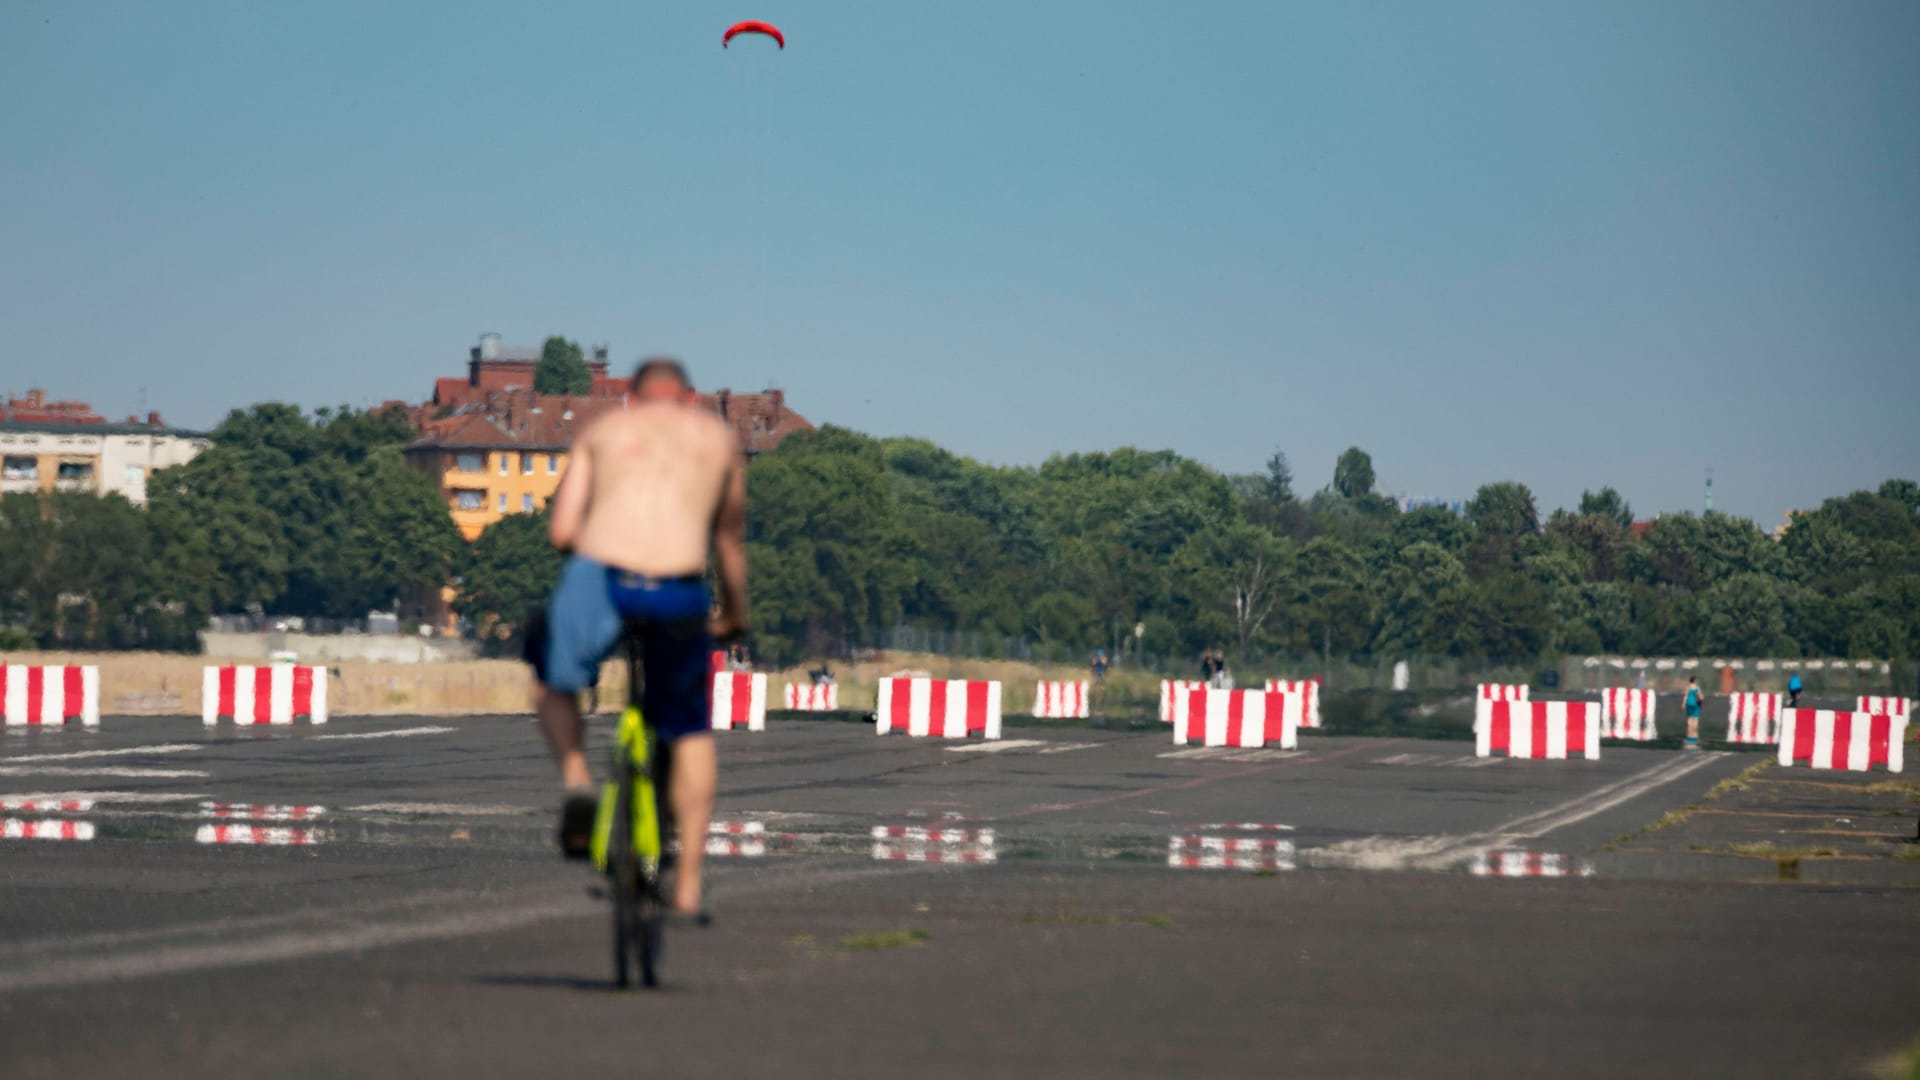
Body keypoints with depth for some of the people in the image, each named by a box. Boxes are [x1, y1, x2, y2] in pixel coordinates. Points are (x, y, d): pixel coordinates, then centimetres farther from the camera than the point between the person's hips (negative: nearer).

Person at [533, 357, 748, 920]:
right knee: (691, 733, 22)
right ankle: (688, 881, 20)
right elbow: (731, 538, 30)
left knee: (556, 685, 30)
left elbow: (561, 530, 11)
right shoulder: (720, 436, 23)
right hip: (679, 594, 1)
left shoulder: (602, 430, 21)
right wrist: (736, 611, 45)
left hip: (599, 578, -1)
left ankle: (576, 781, 3)